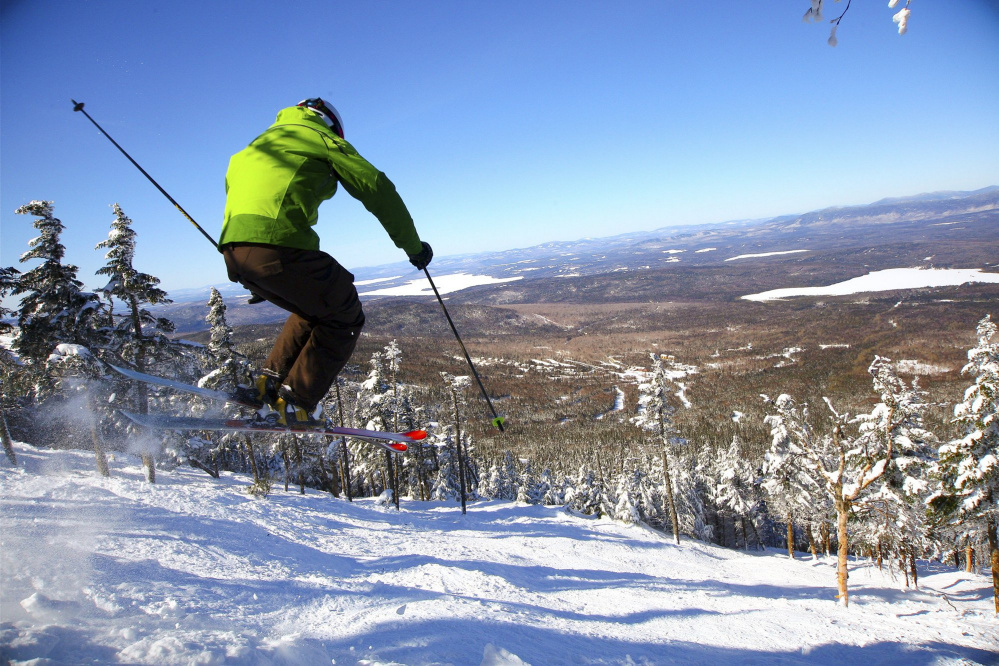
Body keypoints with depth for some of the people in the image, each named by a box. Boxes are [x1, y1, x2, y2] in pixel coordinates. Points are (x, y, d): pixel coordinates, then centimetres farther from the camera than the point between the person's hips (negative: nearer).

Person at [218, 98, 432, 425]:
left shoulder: (257, 145, 34)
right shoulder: (320, 137, 14)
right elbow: (377, 189, 8)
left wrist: (256, 282, 41)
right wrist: (413, 245, 16)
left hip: (233, 250, 8)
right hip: (278, 245, -8)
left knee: (315, 310, 27)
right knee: (345, 319, 9)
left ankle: (269, 383, 21)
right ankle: (293, 404, 4)